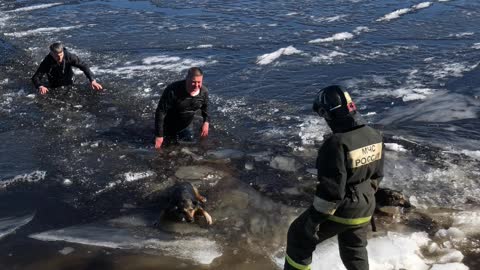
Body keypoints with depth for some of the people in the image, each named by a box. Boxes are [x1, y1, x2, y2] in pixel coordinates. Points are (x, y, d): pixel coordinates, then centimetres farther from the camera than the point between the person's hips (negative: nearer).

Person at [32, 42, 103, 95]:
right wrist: (40, 86, -55)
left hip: (69, 85, 1)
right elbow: (35, 77, -32)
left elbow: (83, 66, -30)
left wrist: (92, 80, -42)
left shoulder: (69, 56, -32)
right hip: (54, 87, -1)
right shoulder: (47, 62, -33)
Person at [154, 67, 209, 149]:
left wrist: (206, 122, -9)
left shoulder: (204, 91, -16)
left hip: (185, 127, 5)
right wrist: (159, 135, -29)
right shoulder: (173, 91, -35)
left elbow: (205, 107, 7)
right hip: (168, 128, -5)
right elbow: (160, 112, -29)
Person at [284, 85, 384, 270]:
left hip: (340, 210, -7)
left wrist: (315, 218, -15)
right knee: (355, 249, 28)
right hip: (365, 209, 7)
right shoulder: (375, 137, -4)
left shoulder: (337, 143, -29)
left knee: (299, 236, 14)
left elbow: (331, 188, -26)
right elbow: (376, 175, 9)